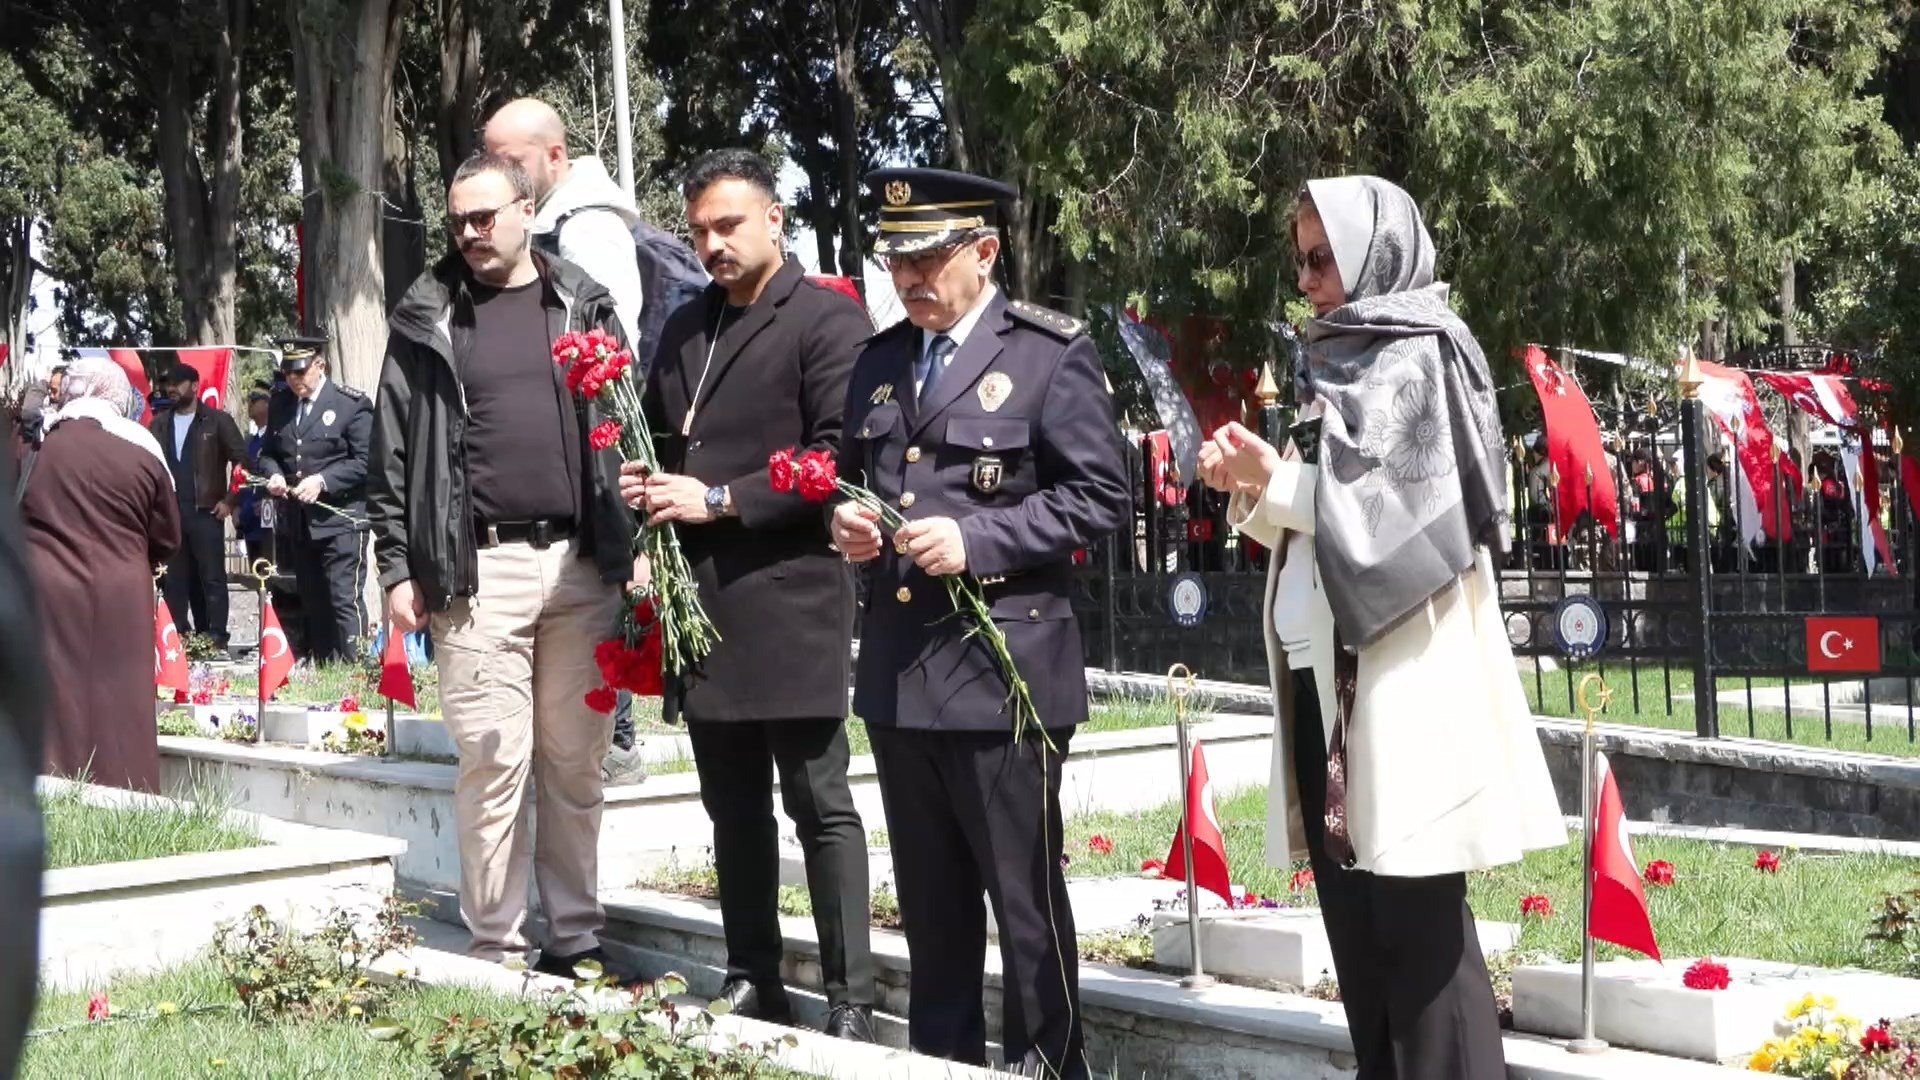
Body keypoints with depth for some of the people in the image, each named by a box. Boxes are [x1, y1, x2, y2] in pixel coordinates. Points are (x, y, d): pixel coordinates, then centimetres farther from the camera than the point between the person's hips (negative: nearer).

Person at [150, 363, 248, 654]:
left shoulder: (217, 421, 2)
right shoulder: (159, 424, 14)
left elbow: (242, 460, -1)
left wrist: (229, 500, -6)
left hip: (205, 512, -4)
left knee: (212, 577, -4)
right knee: (173, 580, 5)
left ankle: (216, 638, -2)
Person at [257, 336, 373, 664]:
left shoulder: (352, 403, -7)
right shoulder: (280, 406, 12)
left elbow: (364, 462, -9)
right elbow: (268, 453, 21)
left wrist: (322, 481, -19)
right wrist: (273, 474, -2)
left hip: (339, 519, -6)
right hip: (297, 523, 6)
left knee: (344, 600, -10)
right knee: (312, 604, 11)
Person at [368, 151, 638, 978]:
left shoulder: (584, 307, 11)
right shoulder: (427, 320, 7)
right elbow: (392, 453, 6)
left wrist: (633, 546, 3)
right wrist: (397, 567, 0)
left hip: (581, 565, 2)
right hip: (479, 568, -2)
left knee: (576, 761, 5)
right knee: (494, 758, -3)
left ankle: (576, 937, 13)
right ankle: (495, 949, 5)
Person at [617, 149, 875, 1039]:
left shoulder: (826, 319, -5)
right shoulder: (685, 329, 18)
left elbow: (839, 456, -13)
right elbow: (661, 437, 28)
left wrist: (720, 500, -15)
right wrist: (647, 485, 5)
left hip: (788, 598, -7)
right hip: (701, 599, 7)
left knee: (818, 804, -4)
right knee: (734, 808, 12)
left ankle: (850, 1002, 0)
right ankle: (753, 982, 20)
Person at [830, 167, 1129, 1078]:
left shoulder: (1052, 353, -6)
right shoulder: (880, 359, 13)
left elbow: (1099, 495, -10)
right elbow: (851, 473, 25)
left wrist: (977, 539, -19)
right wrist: (845, 522, 2)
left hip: (1001, 667, -6)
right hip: (897, 668, 6)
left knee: (1024, 892, 2)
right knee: (929, 898, 15)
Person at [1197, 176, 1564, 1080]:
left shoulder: (1419, 360, -4)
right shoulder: (1332, 366, 18)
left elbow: (1387, 509, -13)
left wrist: (1276, 477, -12)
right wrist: (1251, 491, 2)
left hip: (1398, 672, -8)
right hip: (1320, 668, 8)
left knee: (1416, 922, -6)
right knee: (1352, 919, 9)